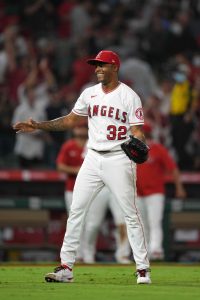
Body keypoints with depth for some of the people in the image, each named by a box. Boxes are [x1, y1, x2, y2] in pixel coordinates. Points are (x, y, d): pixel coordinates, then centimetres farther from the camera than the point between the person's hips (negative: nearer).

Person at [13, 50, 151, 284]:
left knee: (130, 213, -4)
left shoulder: (129, 96, -6)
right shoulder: (89, 94, 10)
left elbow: (137, 131, -9)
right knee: (76, 210, 1)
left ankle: (142, 269, 2)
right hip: (93, 159, 5)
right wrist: (38, 126, 11)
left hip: (119, 160, -5)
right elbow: (71, 120, 19)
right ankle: (66, 267, 5)